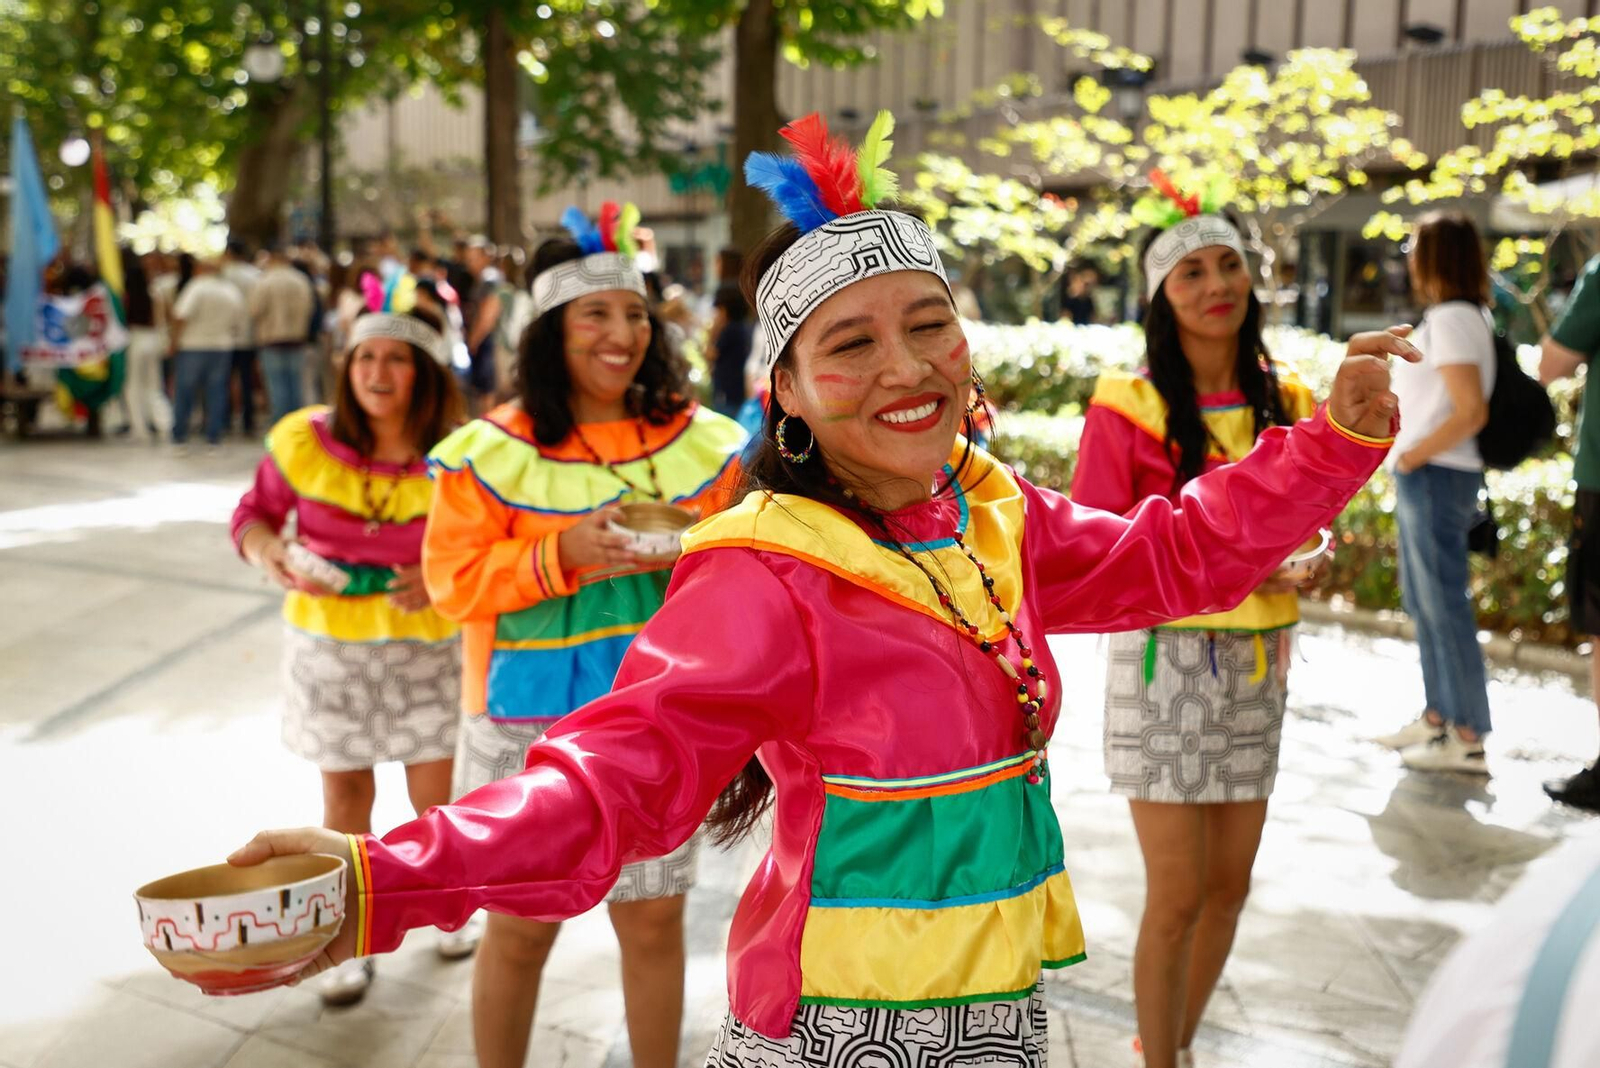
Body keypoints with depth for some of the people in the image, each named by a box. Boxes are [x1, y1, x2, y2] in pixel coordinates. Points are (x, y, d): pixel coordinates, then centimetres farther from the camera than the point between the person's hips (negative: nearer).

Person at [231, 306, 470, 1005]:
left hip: (426, 642, -1)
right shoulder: (304, 441, -12)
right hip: (328, 639, 1)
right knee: (345, 792, 13)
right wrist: (268, 553, -19)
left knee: (435, 793, 5)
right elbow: (254, 513, 2)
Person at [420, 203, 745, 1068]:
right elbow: (451, 578, -8)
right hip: (528, 720, -2)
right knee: (520, 928, 10)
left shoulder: (700, 442, 3)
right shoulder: (490, 450, -6)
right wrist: (561, 556, -21)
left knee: (654, 920, 13)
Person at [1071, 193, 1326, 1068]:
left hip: (1257, 665, 5)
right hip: (1165, 660, -5)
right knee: (1178, 896, -1)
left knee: (1229, 886, 14)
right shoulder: (1127, 406, -10)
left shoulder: (1286, 403, 6)